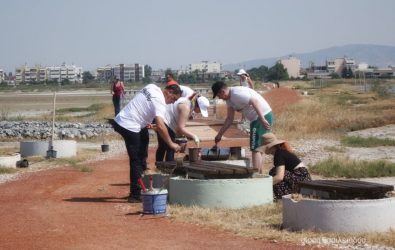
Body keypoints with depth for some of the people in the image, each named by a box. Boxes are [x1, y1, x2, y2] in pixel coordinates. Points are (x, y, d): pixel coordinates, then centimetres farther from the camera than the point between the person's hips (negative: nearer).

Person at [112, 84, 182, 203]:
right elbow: (160, 126, -27)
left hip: (120, 120, 10)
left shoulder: (152, 88, 10)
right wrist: (171, 144, -22)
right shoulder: (159, 102, -16)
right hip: (129, 126, -10)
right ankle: (135, 195, -5)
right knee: (137, 160, -6)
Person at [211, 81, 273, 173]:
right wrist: (220, 134, 16)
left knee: (255, 148, -8)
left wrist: (262, 120, -34)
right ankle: (259, 174, 25)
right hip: (256, 118, 11)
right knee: (258, 148, 17)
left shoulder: (237, 94, -19)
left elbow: (255, 102, -28)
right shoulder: (229, 98, 12)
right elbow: (229, 118, 17)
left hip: (263, 116, -11)